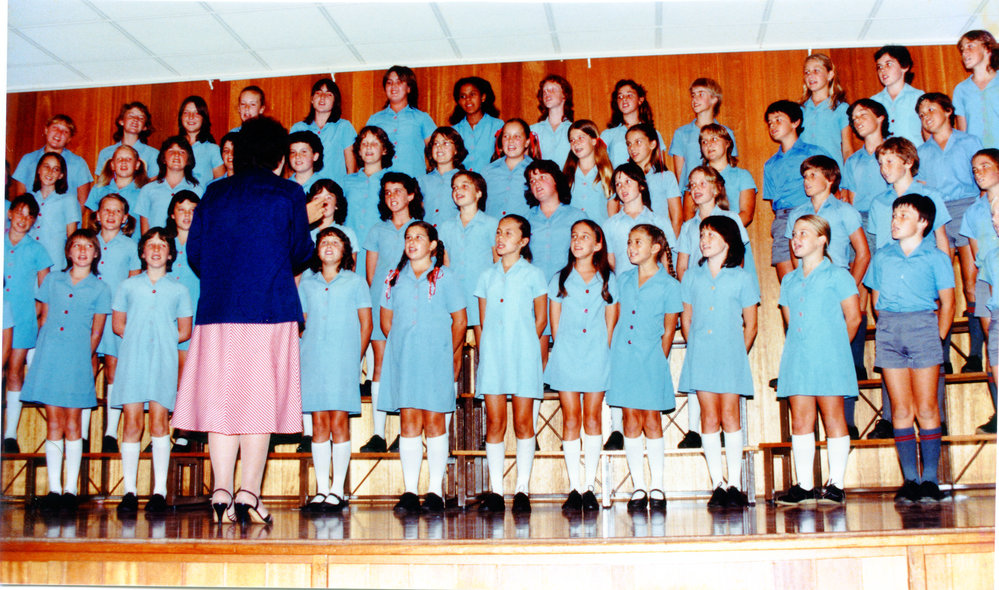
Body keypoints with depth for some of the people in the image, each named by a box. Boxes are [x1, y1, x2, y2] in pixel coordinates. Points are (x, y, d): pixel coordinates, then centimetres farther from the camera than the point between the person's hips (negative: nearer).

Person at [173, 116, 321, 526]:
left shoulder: (214, 194, 11)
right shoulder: (288, 194, 1)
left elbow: (194, 254, 11)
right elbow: (300, 252, 9)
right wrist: (305, 222, 28)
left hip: (216, 309, 3)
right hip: (270, 309, -3)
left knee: (221, 399, 6)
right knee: (260, 400, 0)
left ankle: (221, 492, 3)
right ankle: (249, 494, -2)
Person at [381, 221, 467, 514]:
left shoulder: (445, 278, 3)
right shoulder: (395, 278, 12)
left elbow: (459, 322, 5)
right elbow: (386, 320, 17)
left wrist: (448, 354, 6)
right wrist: (402, 347, 11)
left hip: (435, 360, -2)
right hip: (403, 360, 3)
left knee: (434, 423, 0)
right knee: (408, 423, 1)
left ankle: (435, 491, 6)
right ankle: (410, 492, 4)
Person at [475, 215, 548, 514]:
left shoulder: (533, 274, 4)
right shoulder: (487, 276, 13)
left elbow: (541, 318, 7)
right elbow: (483, 319, 15)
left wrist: (525, 345, 3)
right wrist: (485, 349, 6)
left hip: (523, 354, -3)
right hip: (492, 355, 3)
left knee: (523, 422, 0)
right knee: (494, 422, 1)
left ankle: (522, 489, 7)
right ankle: (495, 490, 6)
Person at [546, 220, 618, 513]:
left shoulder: (607, 280, 7)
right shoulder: (560, 279, 7)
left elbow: (611, 323, 9)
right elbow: (554, 323, 8)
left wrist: (602, 350, 2)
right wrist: (561, 349, 0)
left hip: (597, 357, 0)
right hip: (567, 355, 0)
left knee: (592, 417, 3)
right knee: (571, 418, -1)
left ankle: (590, 486, 9)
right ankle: (575, 488, 4)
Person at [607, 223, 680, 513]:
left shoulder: (668, 285, -3)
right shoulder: (624, 279, 9)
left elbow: (668, 331, 0)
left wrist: (659, 362, -2)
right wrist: (612, 351, 9)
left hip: (651, 359, -4)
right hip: (623, 357, 4)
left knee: (651, 419, 1)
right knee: (631, 419, 5)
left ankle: (657, 487, 11)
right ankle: (638, 487, 12)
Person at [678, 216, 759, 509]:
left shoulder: (741, 278, 1)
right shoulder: (692, 276, 9)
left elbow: (750, 324, 5)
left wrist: (739, 354, 2)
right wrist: (695, 349, 7)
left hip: (731, 355, -2)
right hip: (700, 356, 2)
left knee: (730, 416, -1)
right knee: (709, 419, 3)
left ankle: (735, 485, 6)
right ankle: (717, 484, 9)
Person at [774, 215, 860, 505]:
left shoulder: (837, 275, 1)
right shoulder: (789, 280, 16)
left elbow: (853, 318, 1)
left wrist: (835, 346, 7)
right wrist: (800, 347, 13)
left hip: (828, 359, -5)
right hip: (797, 358, 5)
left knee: (833, 416, -1)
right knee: (800, 420, 4)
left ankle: (836, 484, 4)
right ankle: (804, 485, 8)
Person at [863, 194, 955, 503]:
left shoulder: (936, 258, 4)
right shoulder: (882, 257, 13)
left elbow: (947, 304, 3)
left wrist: (937, 338, -3)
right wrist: (885, 330, 6)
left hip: (923, 327, -2)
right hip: (888, 331, 3)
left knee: (926, 408, -2)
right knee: (901, 409, 2)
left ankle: (930, 479, 4)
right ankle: (910, 479, 6)